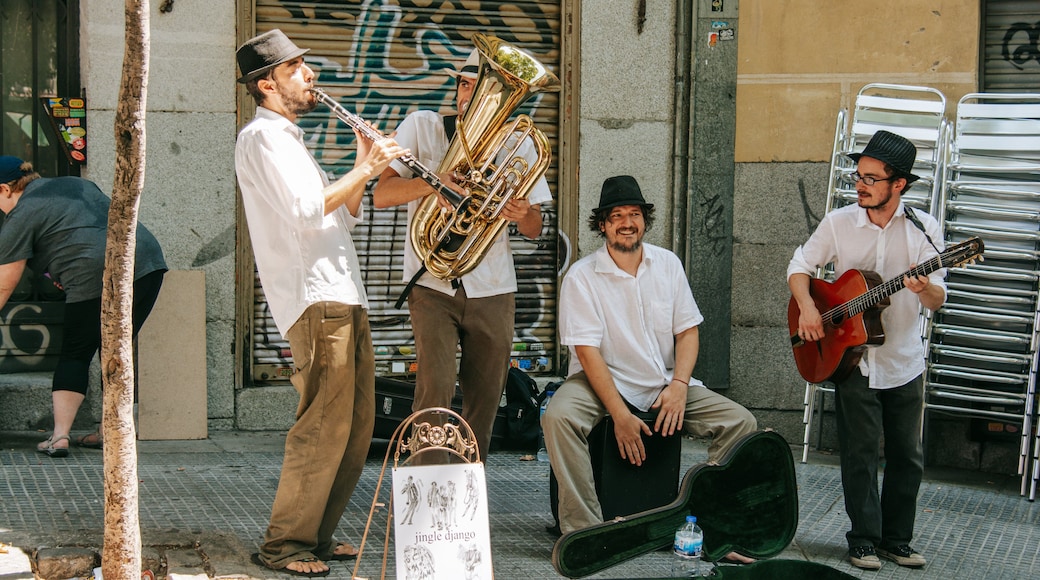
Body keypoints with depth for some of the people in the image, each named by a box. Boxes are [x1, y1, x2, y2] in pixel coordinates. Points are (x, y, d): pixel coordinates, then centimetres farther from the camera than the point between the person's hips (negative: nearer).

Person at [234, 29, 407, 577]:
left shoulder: (289, 139, 26)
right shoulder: (262, 136, -5)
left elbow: (343, 216, 24)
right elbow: (307, 210, -17)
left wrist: (363, 171, 9)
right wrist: (364, 171, -8)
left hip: (344, 296, 10)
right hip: (313, 297, -10)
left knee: (357, 425, 9)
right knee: (326, 423, -14)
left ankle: (317, 533, 16)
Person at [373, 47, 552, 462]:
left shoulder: (517, 145, 7)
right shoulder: (422, 127, 1)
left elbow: (534, 230, 10)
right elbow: (381, 195, -8)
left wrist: (523, 215, -15)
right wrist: (435, 182, -26)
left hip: (493, 288, 3)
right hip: (433, 283, -3)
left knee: (484, 403, 7)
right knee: (435, 393, -15)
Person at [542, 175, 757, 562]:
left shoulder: (667, 264, 4)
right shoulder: (582, 277, -10)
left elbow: (688, 330, 6)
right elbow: (587, 352, -15)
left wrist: (679, 385, -13)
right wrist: (620, 415, -24)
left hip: (664, 385, 4)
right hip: (602, 382, -4)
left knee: (741, 422, -13)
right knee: (558, 418, -35)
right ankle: (583, 528, -27)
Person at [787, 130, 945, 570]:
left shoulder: (924, 229, -4)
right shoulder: (839, 223, -3)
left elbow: (938, 299, -6)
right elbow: (800, 265, 5)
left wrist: (925, 289, -30)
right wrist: (806, 307, -13)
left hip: (904, 362, 1)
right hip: (852, 357, -1)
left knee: (907, 455, 6)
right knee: (860, 452, -2)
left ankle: (896, 540, 19)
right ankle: (864, 542, 7)